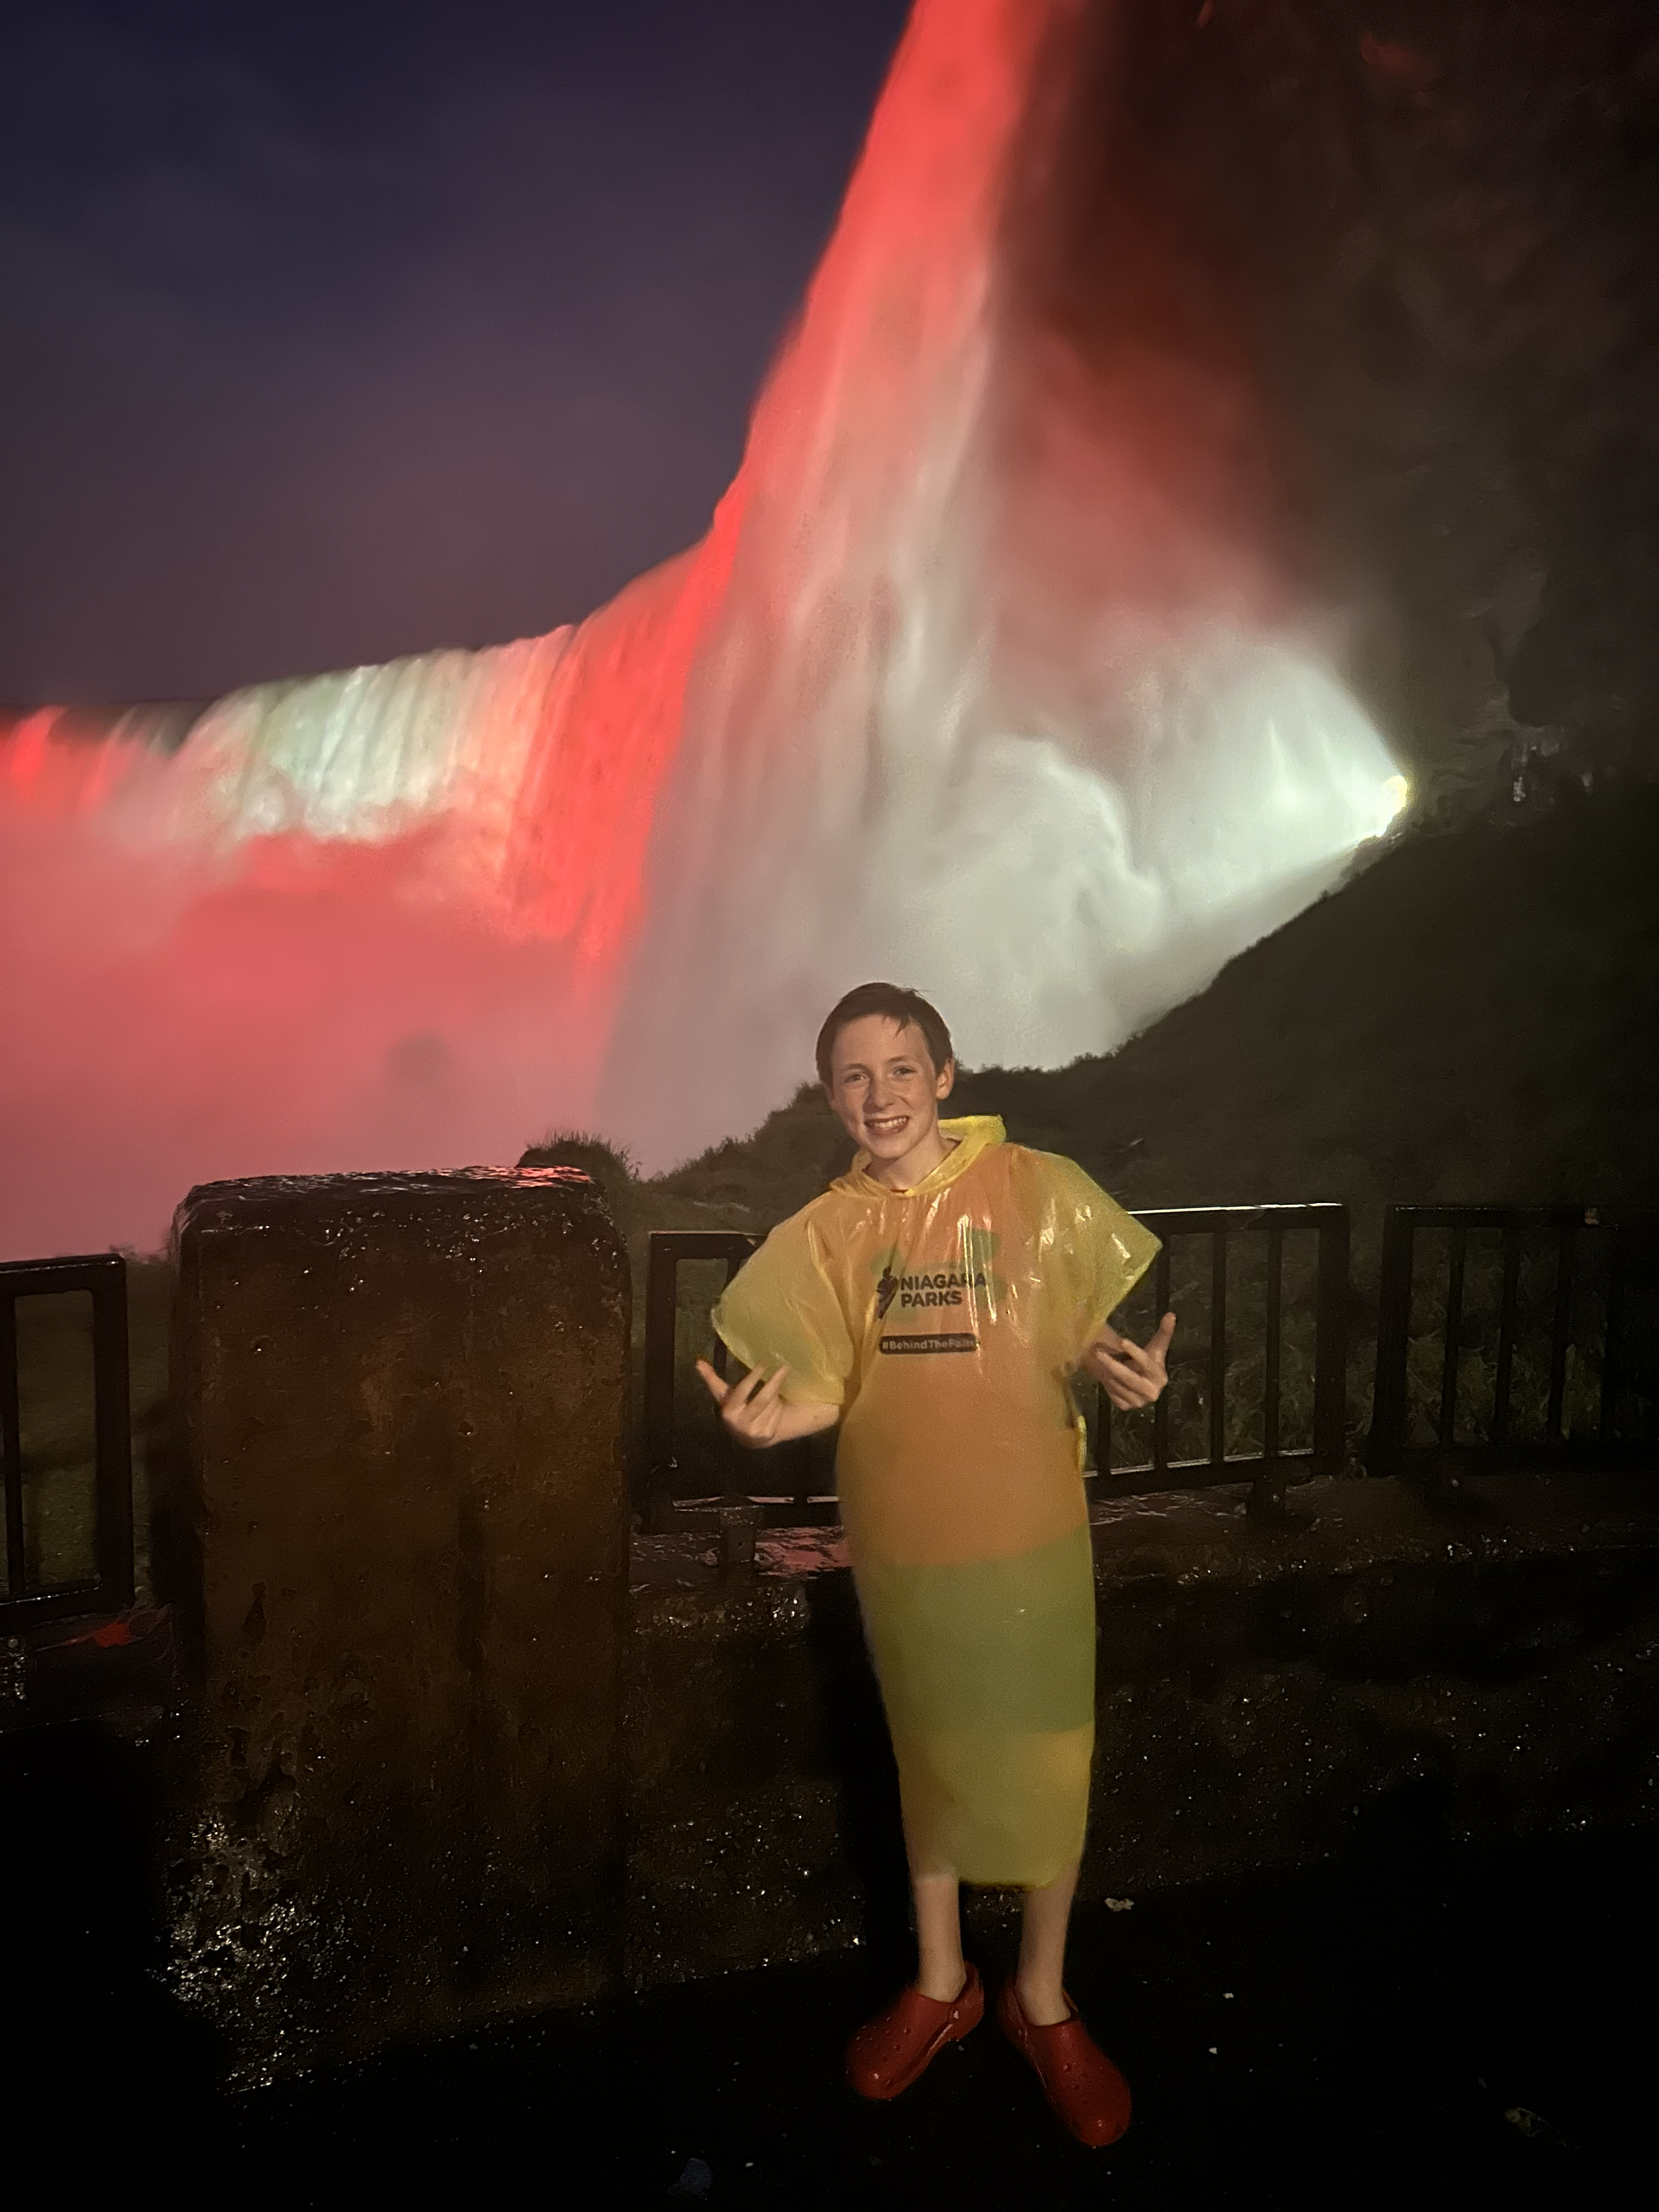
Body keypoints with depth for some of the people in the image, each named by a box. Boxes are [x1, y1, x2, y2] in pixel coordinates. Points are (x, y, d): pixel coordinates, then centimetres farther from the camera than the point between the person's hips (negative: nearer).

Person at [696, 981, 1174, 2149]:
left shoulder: (1039, 1189, -9)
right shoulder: (826, 1232, -2)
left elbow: (1084, 1338, -3)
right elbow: (828, 1389, 1)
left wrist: (1119, 1370, -26)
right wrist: (768, 1422, -20)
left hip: (1030, 1529, -2)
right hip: (902, 1537, 2)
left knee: (1045, 1765, 11)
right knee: (930, 1758, 20)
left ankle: (1043, 1997, 37)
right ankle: (941, 1981, 43)